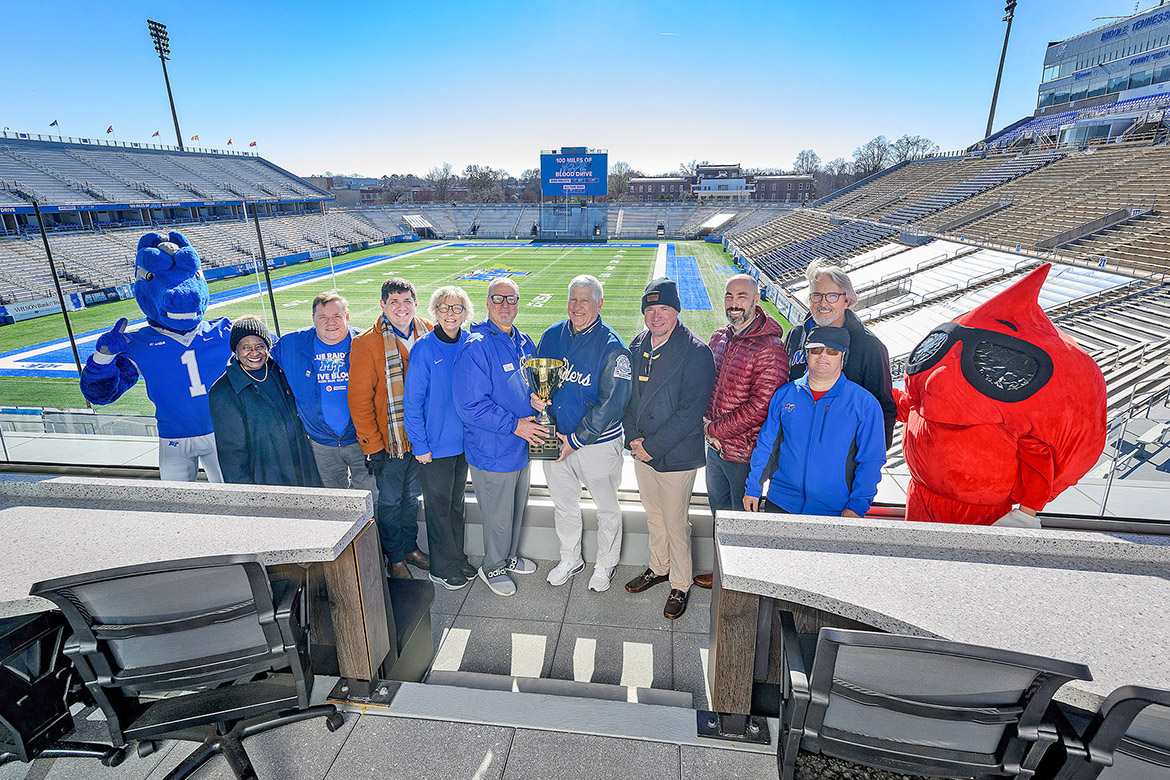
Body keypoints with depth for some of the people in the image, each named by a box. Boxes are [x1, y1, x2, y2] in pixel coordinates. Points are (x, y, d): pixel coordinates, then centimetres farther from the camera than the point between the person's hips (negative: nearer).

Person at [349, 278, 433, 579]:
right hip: (389, 440, -4)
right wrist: (372, 446, -13)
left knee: (412, 495, 20)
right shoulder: (366, 343, -14)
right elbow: (359, 401, -12)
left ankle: (410, 547, 40)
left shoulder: (428, 334, -1)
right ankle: (395, 558, 32)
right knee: (390, 501, 12)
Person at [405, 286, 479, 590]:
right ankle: (442, 569, 27)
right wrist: (420, 445, -12)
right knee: (439, 507, 10)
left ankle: (458, 558, 37)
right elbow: (413, 402, -12)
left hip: (463, 440, 5)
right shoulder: (423, 349, -14)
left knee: (457, 503, 19)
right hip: (434, 445, -4)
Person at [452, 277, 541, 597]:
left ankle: (509, 557, 46)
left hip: (521, 445, 8)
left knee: (517, 508, 23)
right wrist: (514, 425, -23)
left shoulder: (524, 342, 5)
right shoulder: (475, 347, -20)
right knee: (498, 516, 8)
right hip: (492, 450, -8)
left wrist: (536, 397, -2)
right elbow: (470, 406, -24)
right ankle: (493, 567, 33)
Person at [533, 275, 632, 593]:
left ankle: (605, 565, 38)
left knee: (607, 507, 14)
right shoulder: (552, 336, 0)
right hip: (555, 438, 5)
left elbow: (612, 403, -19)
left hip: (598, 442, -4)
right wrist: (534, 396, -11)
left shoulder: (612, 347, -16)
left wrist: (577, 439, -20)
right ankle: (570, 559, 43)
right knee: (563, 504, 21)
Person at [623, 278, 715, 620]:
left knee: (675, 523, 7)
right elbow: (627, 394, 9)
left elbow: (692, 409, -21)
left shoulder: (696, 352, -17)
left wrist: (653, 445, -19)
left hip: (676, 455, -6)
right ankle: (658, 568, 43)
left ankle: (680, 585, 28)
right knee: (653, 515, 22)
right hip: (642, 450, 6)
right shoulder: (638, 345, 4)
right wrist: (633, 438, -4)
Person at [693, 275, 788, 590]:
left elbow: (760, 407, -23)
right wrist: (707, 424, -3)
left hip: (745, 453, -7)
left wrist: (715, 429, -16)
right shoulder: (719, 338, 6)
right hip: (715, 446, 8)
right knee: (719, 514, 23)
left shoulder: (770, 348, -19)